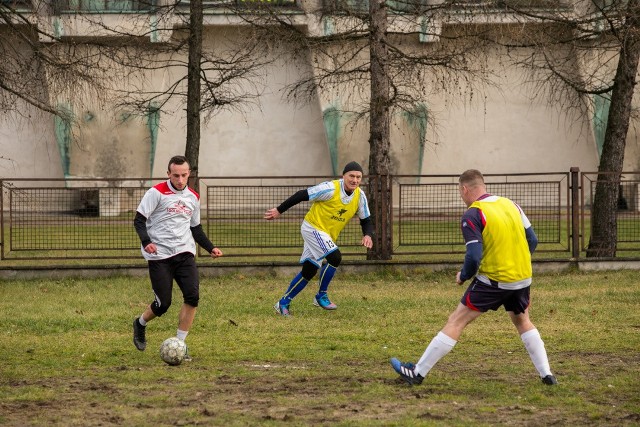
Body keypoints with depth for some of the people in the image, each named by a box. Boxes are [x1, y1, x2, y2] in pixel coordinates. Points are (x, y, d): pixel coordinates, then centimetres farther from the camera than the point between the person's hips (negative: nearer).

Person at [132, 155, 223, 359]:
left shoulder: (193, 197, 12)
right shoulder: (157, 193, -6)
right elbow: (139, 220, -8)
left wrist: (210, 248, 10)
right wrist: (146, 242, -24)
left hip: (184, 252, 5)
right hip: (159, 255, -5)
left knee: (192, 296, -14)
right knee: (163, 303, -6)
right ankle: (140, 324, 28)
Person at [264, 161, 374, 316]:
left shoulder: (360, 196, -3)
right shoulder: (330, 189, -23)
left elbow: (366, 220, 6)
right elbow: (302, 195, -18)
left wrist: (367, 235, -16)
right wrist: (279, 210, -14)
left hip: (327, 236, 7)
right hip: (313, 227, -7)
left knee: (309, 271, 9)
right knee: (335, 257, -24)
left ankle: (283, 303, 21)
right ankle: (321, 296, -7)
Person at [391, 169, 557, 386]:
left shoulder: (472, 214, -11)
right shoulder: (511, 205, 7)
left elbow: (474, 256, -18)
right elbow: (532, 240, 9)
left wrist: (463, 276, 0)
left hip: (494, 281, -6)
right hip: (522, 278, 6)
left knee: (456, 321, 0)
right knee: (522, 321, 27)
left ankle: (418, 372, 2)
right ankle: (546, 374, 22)